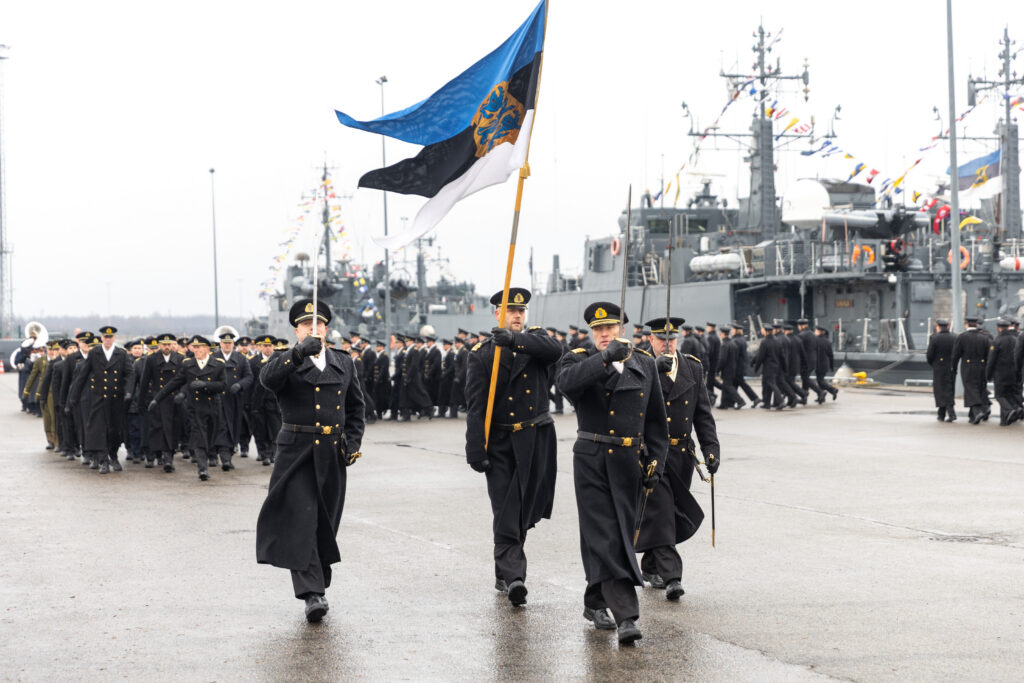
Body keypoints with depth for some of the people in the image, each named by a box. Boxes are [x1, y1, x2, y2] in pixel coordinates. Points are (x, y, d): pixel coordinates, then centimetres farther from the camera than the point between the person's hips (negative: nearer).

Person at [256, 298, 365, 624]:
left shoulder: (344, 364, 13)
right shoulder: (287, 363, 2)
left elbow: (355, 407, 20)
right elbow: (267, 377, -21)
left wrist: (353, 443, 7)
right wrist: (301, 352, -33)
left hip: (333, 455, 4)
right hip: (296, 452, -4)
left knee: (325, 523, 9)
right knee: (301, 521, -13)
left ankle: (318, 584, 24)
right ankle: (312, 594, -18)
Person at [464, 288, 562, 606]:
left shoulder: (535, 340, 6)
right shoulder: (482, 353, -1)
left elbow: (555, 350, -21)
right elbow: (475, 406, -7)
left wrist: (514, 339, -33)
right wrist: (475, 450, -15)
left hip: (536, 440, 2)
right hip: (500, 441, -2)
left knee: (524, 510, 8)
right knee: (505, 513, -8)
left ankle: (505, 574, 23)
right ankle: (512, 574, -11)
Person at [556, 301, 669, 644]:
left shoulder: (644, 365, 10)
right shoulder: (580, 360, 1)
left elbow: (656, 420, 14)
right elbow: (567, 381, -25)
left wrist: (655, 461, 7)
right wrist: (606, 358, -34)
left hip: (628, 461, 3)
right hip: (591, 461, -3)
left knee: (621, 535, 7)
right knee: (605, 538, -9)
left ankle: (595, 602, 27)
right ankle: (626, 616, -12)